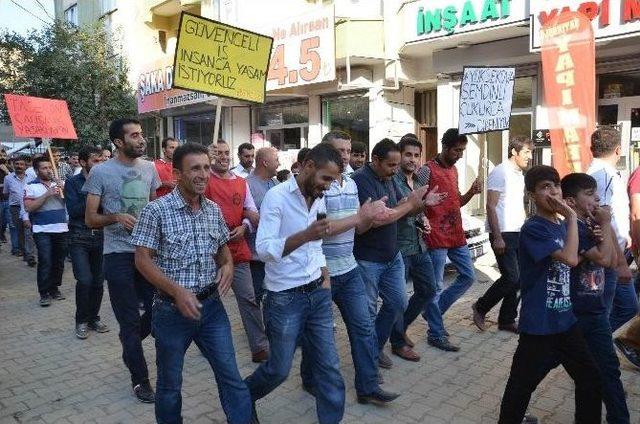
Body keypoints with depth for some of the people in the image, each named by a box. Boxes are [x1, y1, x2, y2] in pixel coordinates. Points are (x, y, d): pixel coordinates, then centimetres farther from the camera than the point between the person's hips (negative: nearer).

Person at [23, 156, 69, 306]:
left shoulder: (60, 183, 10)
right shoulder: (31, 186, 1)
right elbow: (28, 207, -10)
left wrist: (64, 190, -13)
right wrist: (47, 194, -16)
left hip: (62, 228, 3)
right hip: (42, 230, -3)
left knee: (59, 261, 9)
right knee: (45, 262, -8)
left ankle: (54, 288, 23)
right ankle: (44, 293, 0)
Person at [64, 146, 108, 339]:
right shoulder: (73, 182, -1)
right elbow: (73, 210, -11)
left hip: (100, 236, 3)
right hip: (80, 238, -3)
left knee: (98, 281, 6)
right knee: (84, 280, -10)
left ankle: (93, 318, 23)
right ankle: (81, 321, 9)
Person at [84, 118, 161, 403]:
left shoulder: (149, 168, 7)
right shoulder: (101, 172, -6)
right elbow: (91, 219, -5)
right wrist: (116, 217, -24)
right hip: (118, 255, -4)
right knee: (130, 320, 4)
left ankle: (130, 345, 40)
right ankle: (140, 379, 20)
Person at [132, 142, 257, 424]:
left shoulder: (213, 210, 3)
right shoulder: (156, 210, -13)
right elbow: (142, 259, -12)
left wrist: (228, 264, -8)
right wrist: (177, 291, -22)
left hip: (211, 305, 4)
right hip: (172, 309, -3)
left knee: (231, 376, 8)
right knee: (170, 383, 16)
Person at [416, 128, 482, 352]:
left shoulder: (454, 169, 14)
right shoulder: (427, 170, -11)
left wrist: (472, 192, 2)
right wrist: (426, 225, -19)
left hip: (457, 234, 9)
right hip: (437, 237, -8)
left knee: (468, 277, 15)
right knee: (436, 286, 1)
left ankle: (433, 312, 27)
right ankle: (436, 334, 14)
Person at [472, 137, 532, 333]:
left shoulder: (520, 175, 16)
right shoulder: (500, 172, -10)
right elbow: (491, 207, -15)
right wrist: (497, 237, -18)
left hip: (518, 234, 8)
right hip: (503, 234, -8)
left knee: (517, 279, 9)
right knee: (511, 278, -9)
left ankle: (507, 320, 20)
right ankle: (480, 308, 9)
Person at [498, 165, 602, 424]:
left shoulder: (562, 226, 6)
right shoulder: (533, 229, -18)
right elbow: (570, 259, -27)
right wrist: (572, 217, -19)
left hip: (565, 320, 8)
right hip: (539, 324, -7)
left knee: (591, 378, 18)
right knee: (522, 384, 8)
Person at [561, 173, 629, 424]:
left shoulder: (592, 225, 6)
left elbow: (613, 261, 11)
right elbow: (603, 258, -22)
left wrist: (605, 231, -4)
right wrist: (606, 225, -13)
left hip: (594, 310, 7)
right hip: (575, 313, -7)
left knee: (608, 367, 12)